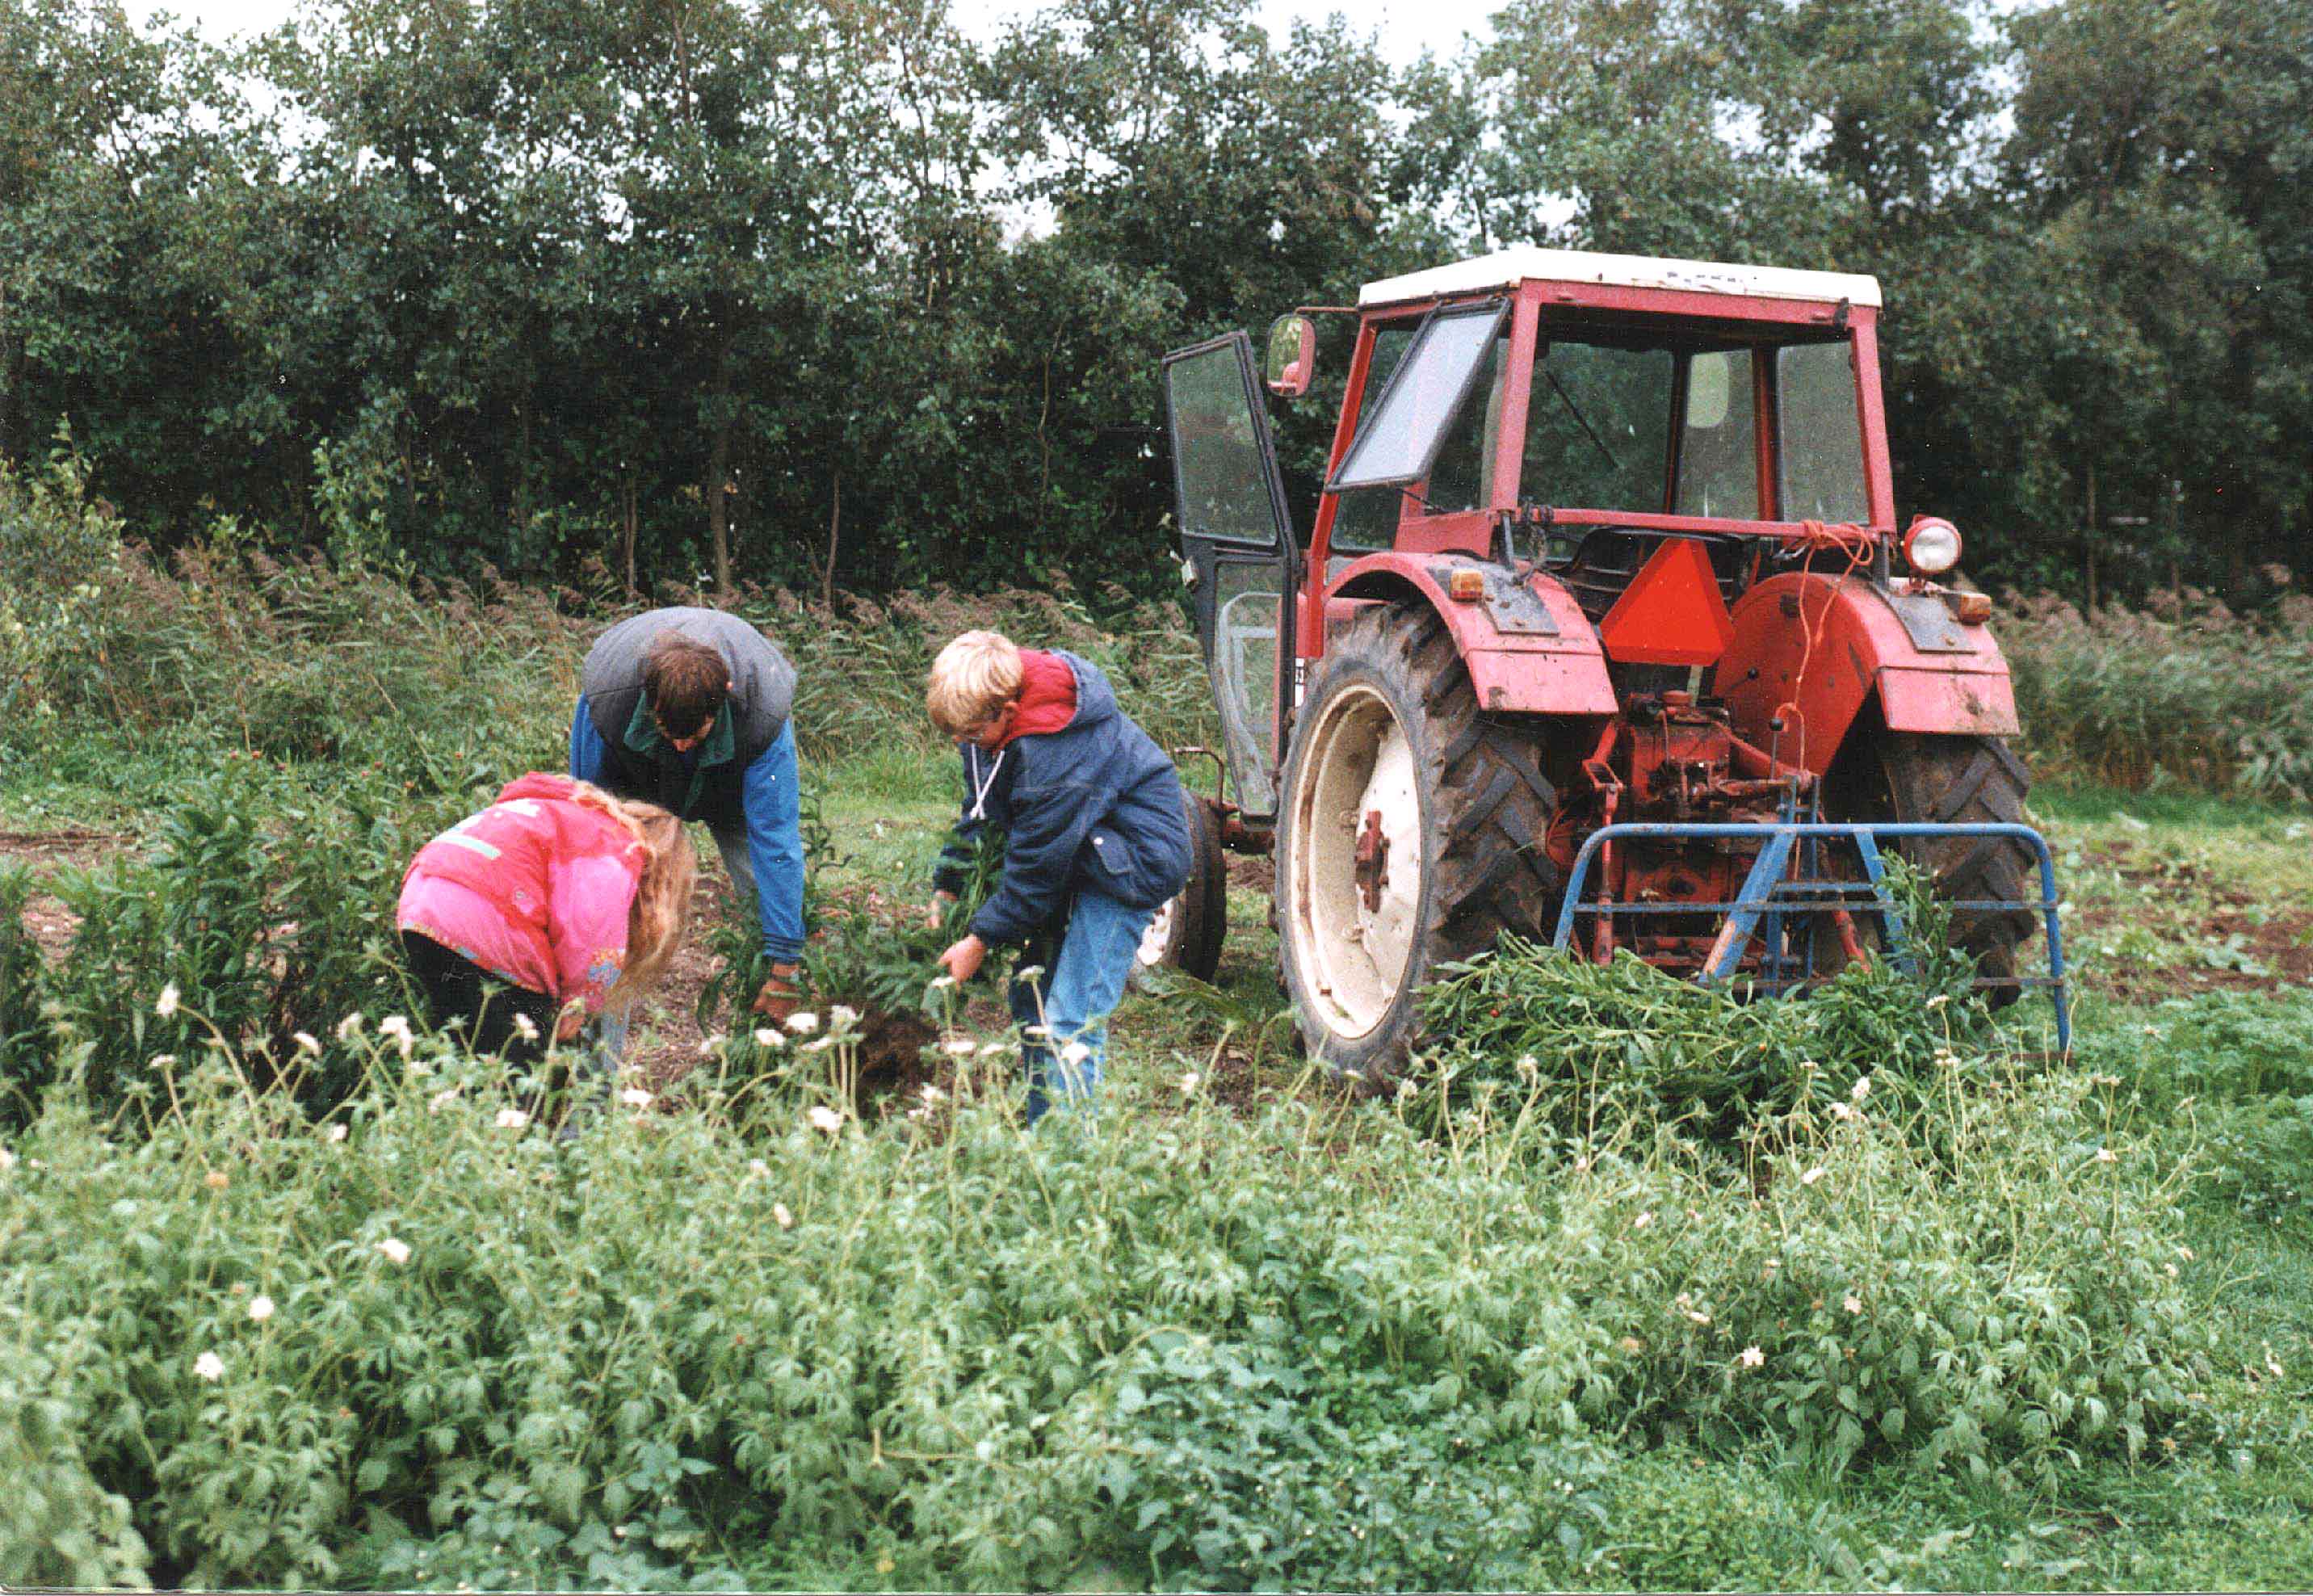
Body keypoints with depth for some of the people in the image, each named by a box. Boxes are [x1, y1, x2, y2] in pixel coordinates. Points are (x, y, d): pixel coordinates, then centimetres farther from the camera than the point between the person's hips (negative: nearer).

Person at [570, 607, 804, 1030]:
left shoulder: (764, 710, -40)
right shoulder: (605, 693, -38)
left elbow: (775, 836, -36)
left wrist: (784, 968, -37)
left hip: (732, 778, 0)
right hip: (638, 774, 0)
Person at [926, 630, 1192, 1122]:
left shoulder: (1054, 758, -33)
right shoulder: (990, 719, -6)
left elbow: (1035, 866, -22)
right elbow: (979, 810, 13)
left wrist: (981, 940, -12)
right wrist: (946, 888, 13)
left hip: (1132, 860, -10)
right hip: (1075, 856, 10)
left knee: (1071, 1022, -16)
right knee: (1031, 1000, 11)